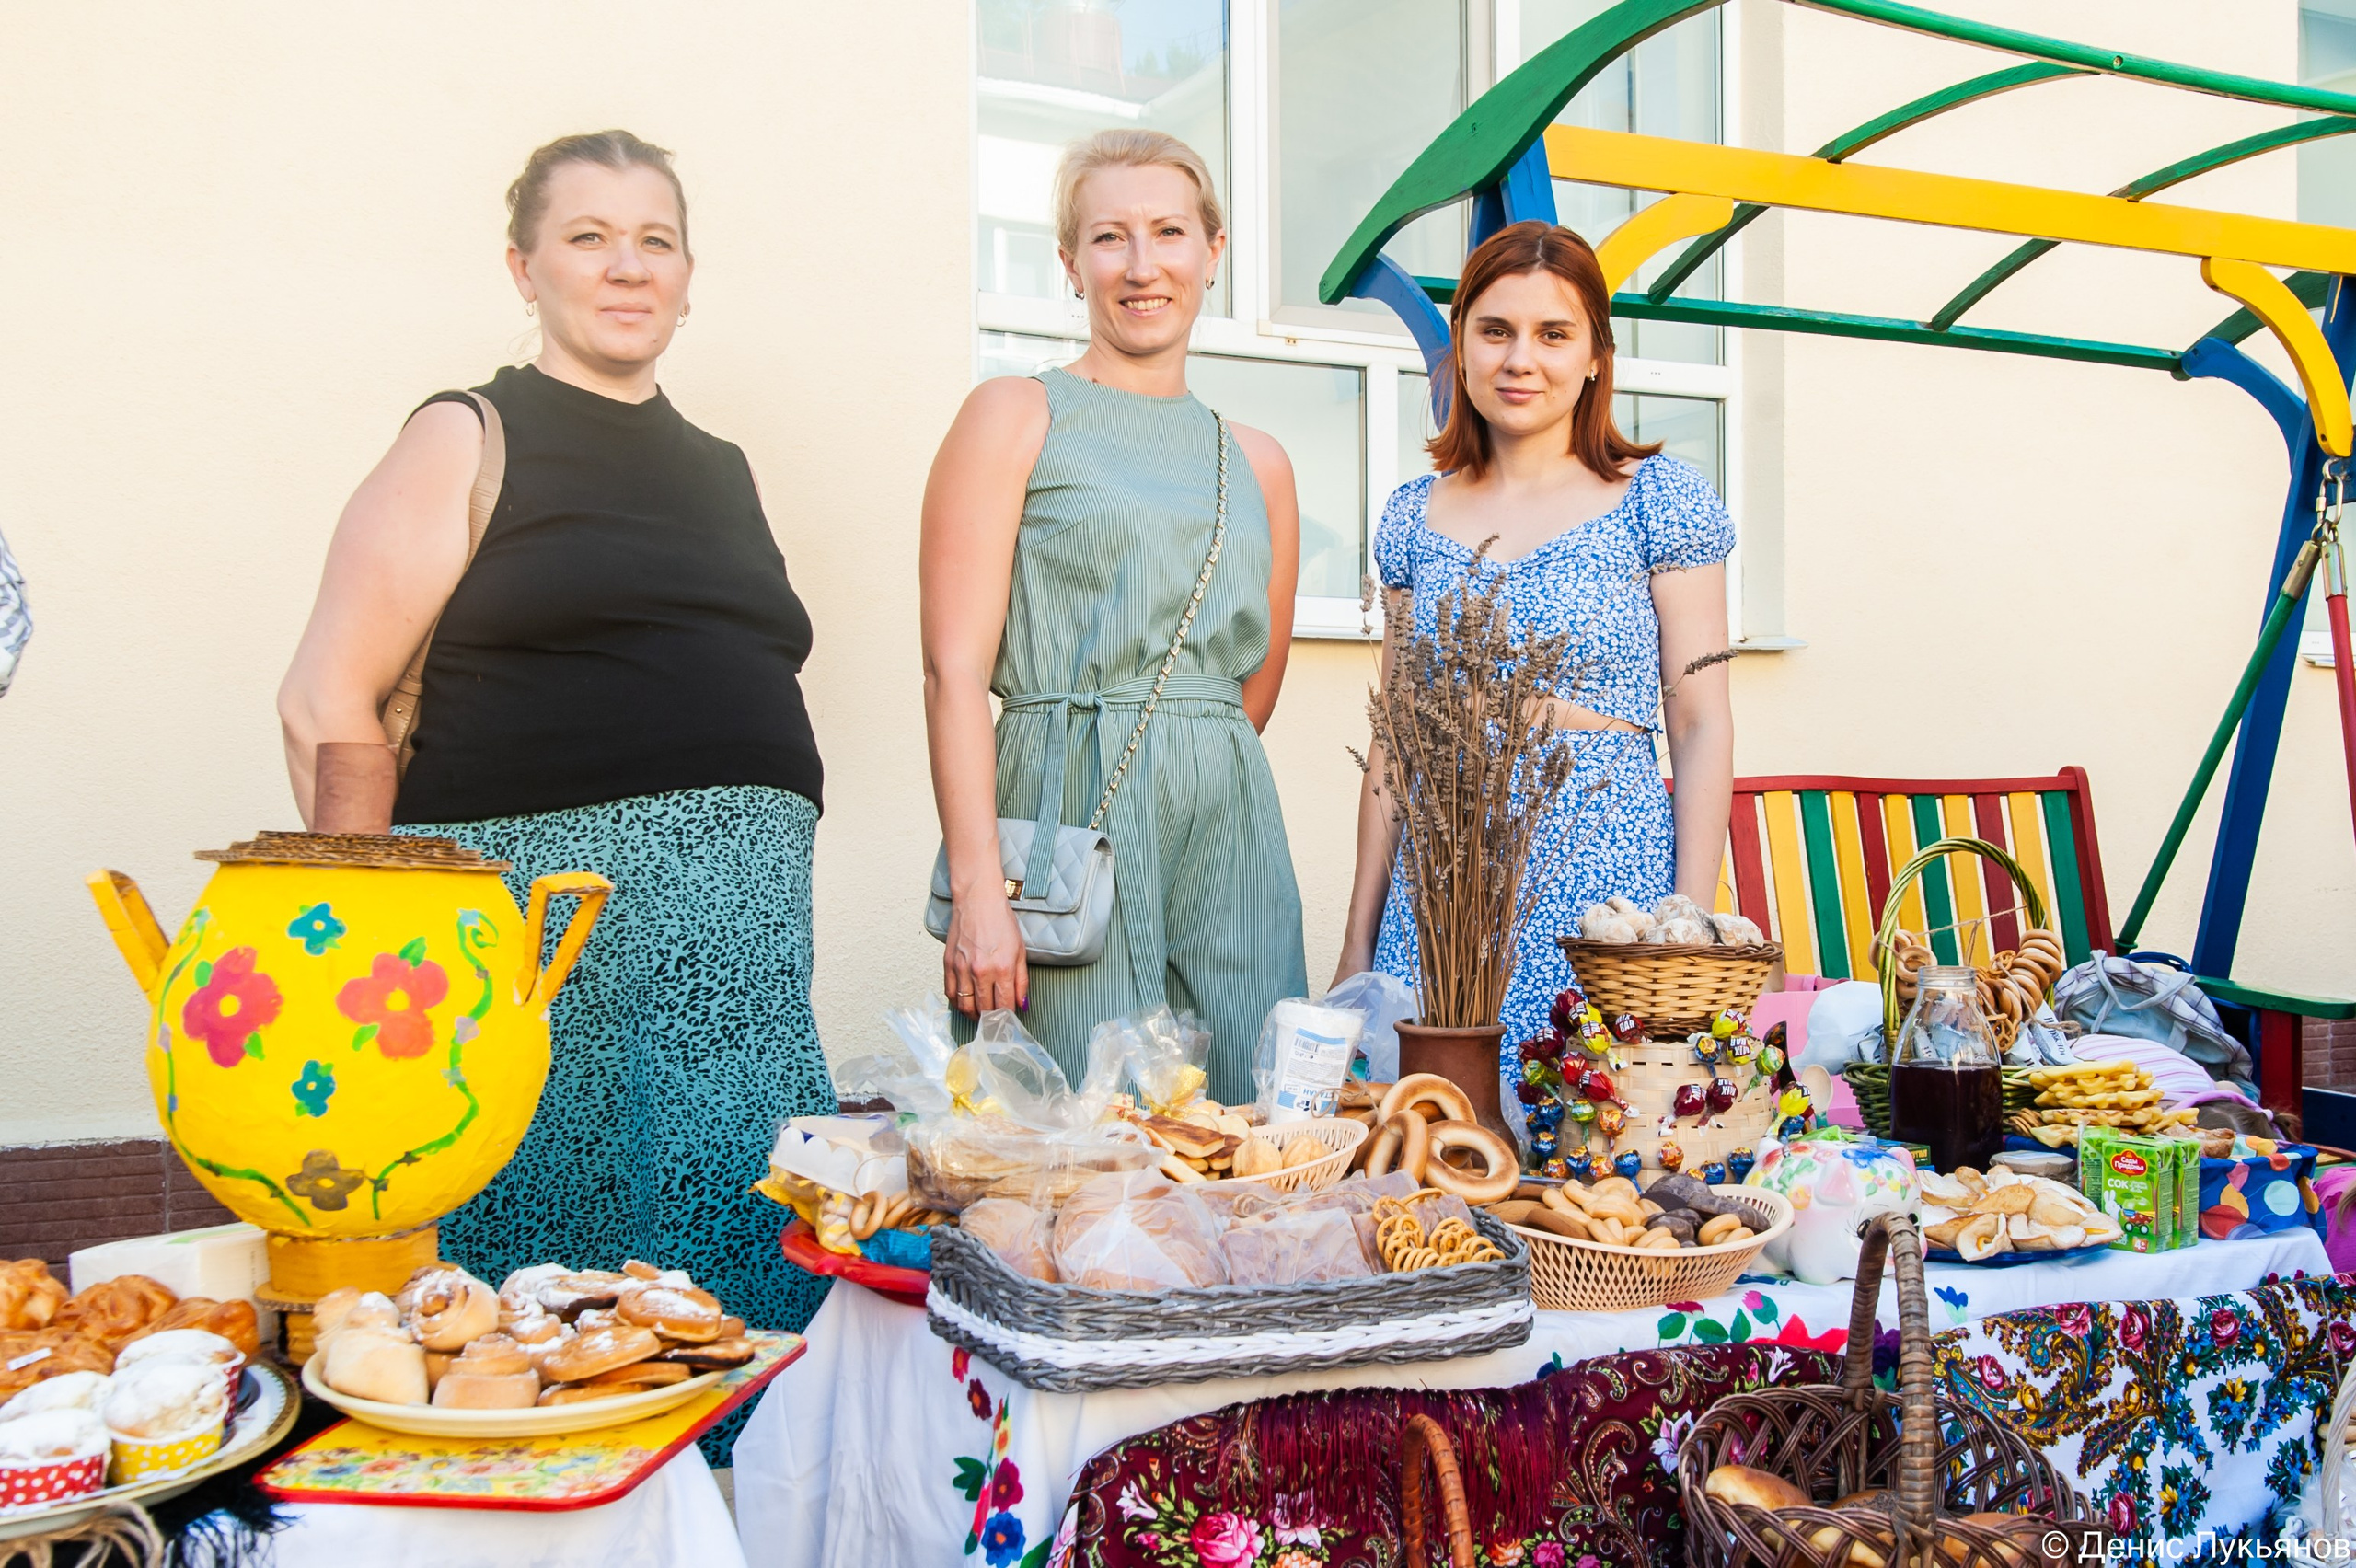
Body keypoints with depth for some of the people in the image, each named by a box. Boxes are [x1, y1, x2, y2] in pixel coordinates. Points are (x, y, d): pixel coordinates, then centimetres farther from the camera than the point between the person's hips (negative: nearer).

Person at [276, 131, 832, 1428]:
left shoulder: (719, 470, 20)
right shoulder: (468, 443, 3)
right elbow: (325, 704, -3)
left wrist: (753, 885, 13)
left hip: (737, 931, 5)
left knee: (733, 1254, 3)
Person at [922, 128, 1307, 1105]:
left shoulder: (1257, 464, 17)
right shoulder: (1015, 418, 3)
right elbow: (955, 670, -7)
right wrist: (978, 891, -15)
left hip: (1232, 831, 5)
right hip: (1071, 814, -4)